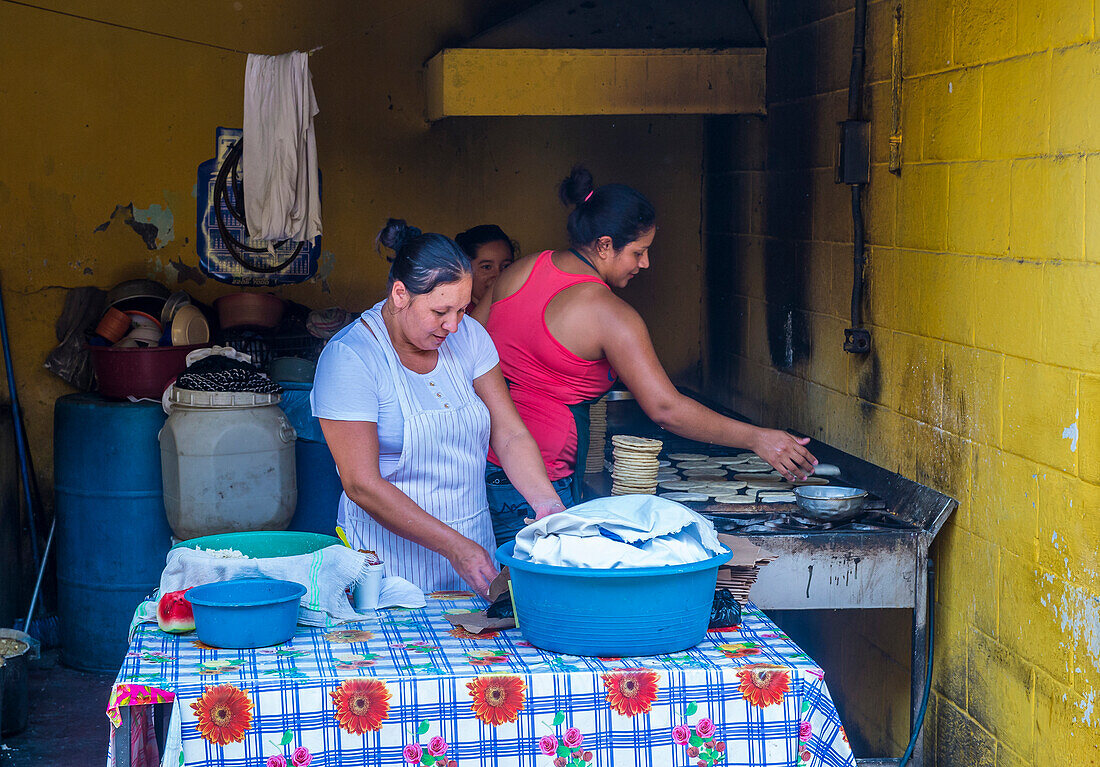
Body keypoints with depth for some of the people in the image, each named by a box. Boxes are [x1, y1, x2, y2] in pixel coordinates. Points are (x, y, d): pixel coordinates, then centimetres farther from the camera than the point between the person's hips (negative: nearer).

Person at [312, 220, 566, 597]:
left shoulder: (468, 336, 2)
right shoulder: (347, 358, -15)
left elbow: (510, 435, 2)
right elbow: (362, 485, -19)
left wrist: (547, 504, -17)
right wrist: (453, 546, -23)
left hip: (473, 547, 5)